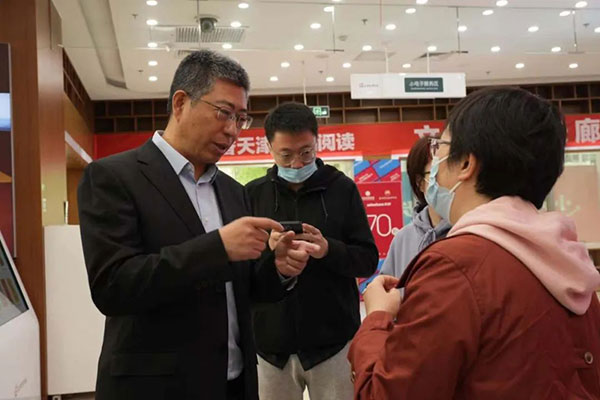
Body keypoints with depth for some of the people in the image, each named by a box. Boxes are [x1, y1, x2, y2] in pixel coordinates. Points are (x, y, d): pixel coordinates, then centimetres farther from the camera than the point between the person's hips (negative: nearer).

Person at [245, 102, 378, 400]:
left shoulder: (342, 188, 0)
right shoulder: (252, 194, 3)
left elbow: (368, 260, -1)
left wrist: (328, 249, -20)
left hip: (332, 341, -1)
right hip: (271, 343, 1)